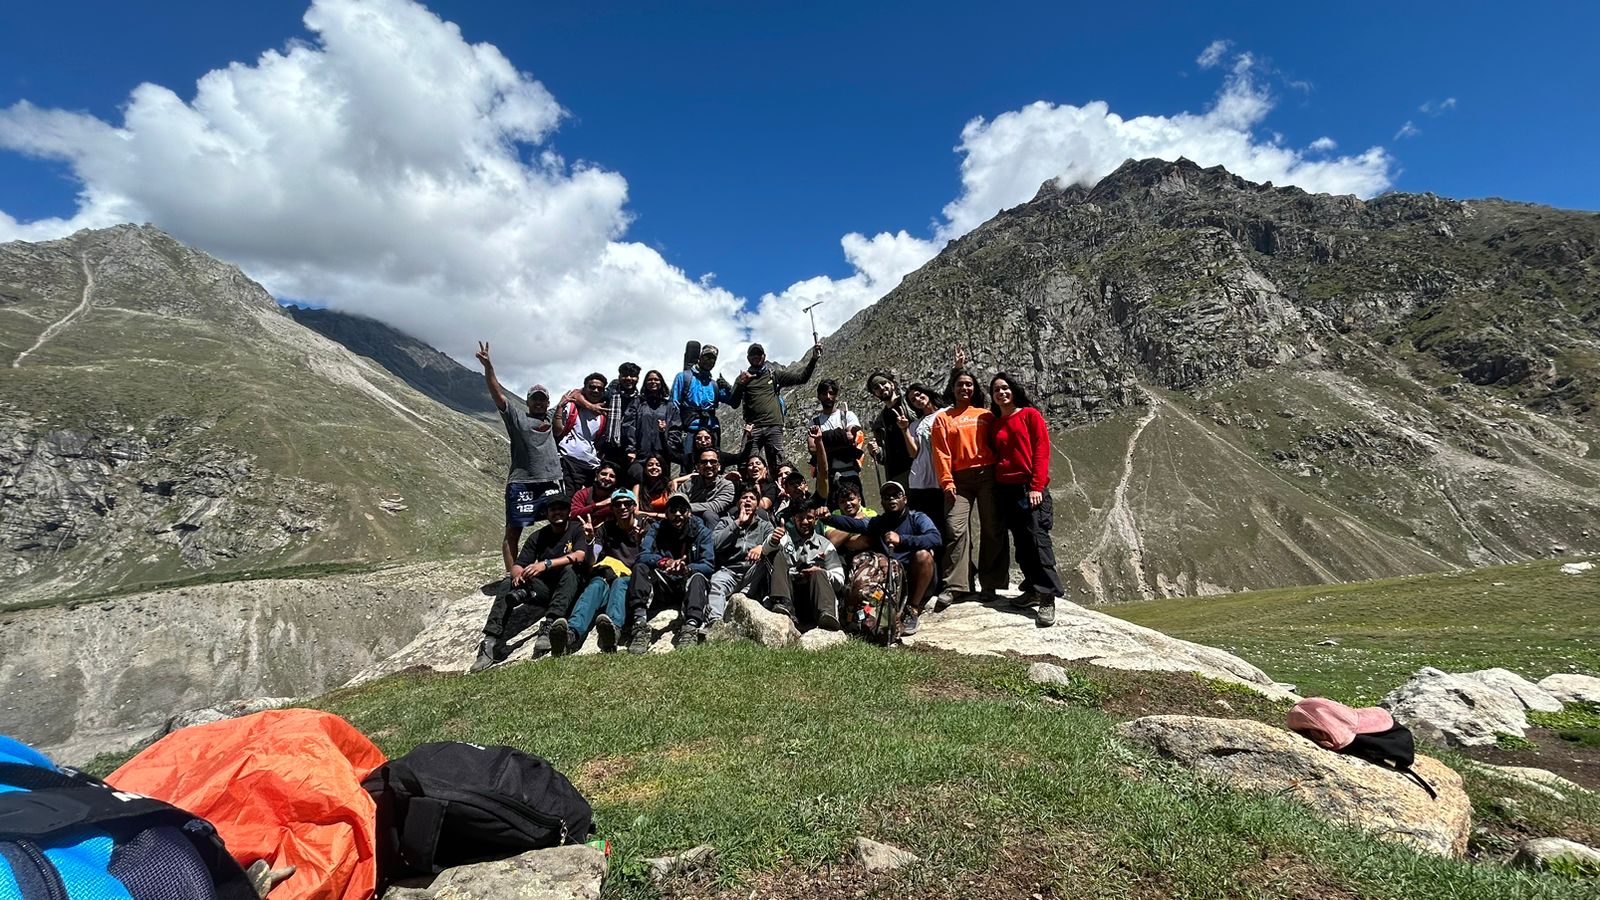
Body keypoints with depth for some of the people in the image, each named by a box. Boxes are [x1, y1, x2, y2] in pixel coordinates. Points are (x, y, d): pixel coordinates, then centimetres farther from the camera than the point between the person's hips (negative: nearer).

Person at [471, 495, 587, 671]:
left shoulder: (577, 530, 2)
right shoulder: (538, 537, 13)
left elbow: (579, 556, -17)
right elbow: (517, 566, 4)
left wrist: (546, 564, -28)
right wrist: (518, 574, -21)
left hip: (570, 588, -4)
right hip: (543, 589, 4)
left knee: (568, 569, -33)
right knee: (510, 583, -19)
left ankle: (548, 627, -50)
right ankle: (492, 643, -31)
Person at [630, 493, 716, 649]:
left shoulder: (702, 531, 3)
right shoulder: (657, 529, 8)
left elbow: (708, 565, -10)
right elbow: (643, 556, -10)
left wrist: (687, 569, -32)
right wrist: (665, 562, -32)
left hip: (688, 585, -2)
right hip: (663, 587, 2)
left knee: (698, 577, -33)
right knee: (640, 568, -22)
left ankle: (691, 627, -54)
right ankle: (640, 625, -38)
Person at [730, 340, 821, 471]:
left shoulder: (774, 374, 15)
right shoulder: (742, 378, 14)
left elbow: (801, 378, 8)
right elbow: (733, 404, 5)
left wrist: (814, 359, -3)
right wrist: (740, 384, -11)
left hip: (774, 427, 0)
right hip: (753, 428, 0)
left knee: (777, 466, -3)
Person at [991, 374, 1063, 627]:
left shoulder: (1030, 414, 3)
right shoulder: (994, 424, 17)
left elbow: (1042, 450, -4)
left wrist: (1036, 487, -12)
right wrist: (995, 488, 6)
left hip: (1030, 487, -5)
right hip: (1005, 490, 5)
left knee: (1037, 538, -12)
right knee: (1020, 542, 6)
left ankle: (1048, 598, -12)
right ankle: (1033, 588, 16)